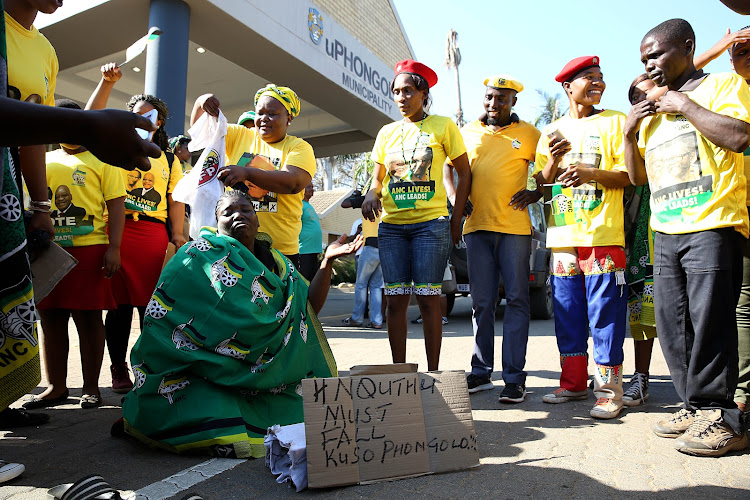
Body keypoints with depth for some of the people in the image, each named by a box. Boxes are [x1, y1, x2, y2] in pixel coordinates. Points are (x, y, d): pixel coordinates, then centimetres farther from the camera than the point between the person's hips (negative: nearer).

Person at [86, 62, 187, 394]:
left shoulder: (170, 160, 18)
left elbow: (176, 200, 12)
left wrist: (178, 235, 3)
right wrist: (107, 83, -8)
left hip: (153, 234, 1)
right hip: (116, 230, -1)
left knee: (151, 303, 0)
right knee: (119, 302, 1)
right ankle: (118, 368, 11)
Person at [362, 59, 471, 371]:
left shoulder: (443, 126, 5)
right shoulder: (387, 133, 15)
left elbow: (464, 173, 6)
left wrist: (456, 220, -2)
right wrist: (371, 195, -6)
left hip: (430, 223, -3)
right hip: (391, 225, 3)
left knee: (427, 298, -5)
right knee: (395, 299, 2)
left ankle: (432, 372, 6)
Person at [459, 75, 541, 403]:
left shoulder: (527, 134, 8)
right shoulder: (468, 133, 15)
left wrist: (535, 194, -4)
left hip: (515, 228, -2)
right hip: (477, 227, 3)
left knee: (516, 300, -2)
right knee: (481, 303, 6)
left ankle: (514, 377, 3)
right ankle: (481, 372, 15)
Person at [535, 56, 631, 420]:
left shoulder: (615, 122, 8)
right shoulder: (551, 132, 17)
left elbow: (629, 175, 1)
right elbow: (540, 184, 14)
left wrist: (591, 173, -17)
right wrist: (553, 161, -6)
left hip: (602, 233, -3)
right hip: (562, 236, 4)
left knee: (604, 311, -5)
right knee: (567, 313, 8)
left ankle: (609, 388, 6)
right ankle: (573, 383, 19)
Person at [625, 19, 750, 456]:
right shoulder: (652, 112, 23)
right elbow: (638, 176, 22)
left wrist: (686, 106, -7)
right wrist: (630, 134, 8)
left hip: (713, 227, -6)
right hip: (665, 232, 7)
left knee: (709, 324, -7)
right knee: (672, 327, 5)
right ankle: (696, 407, 15)